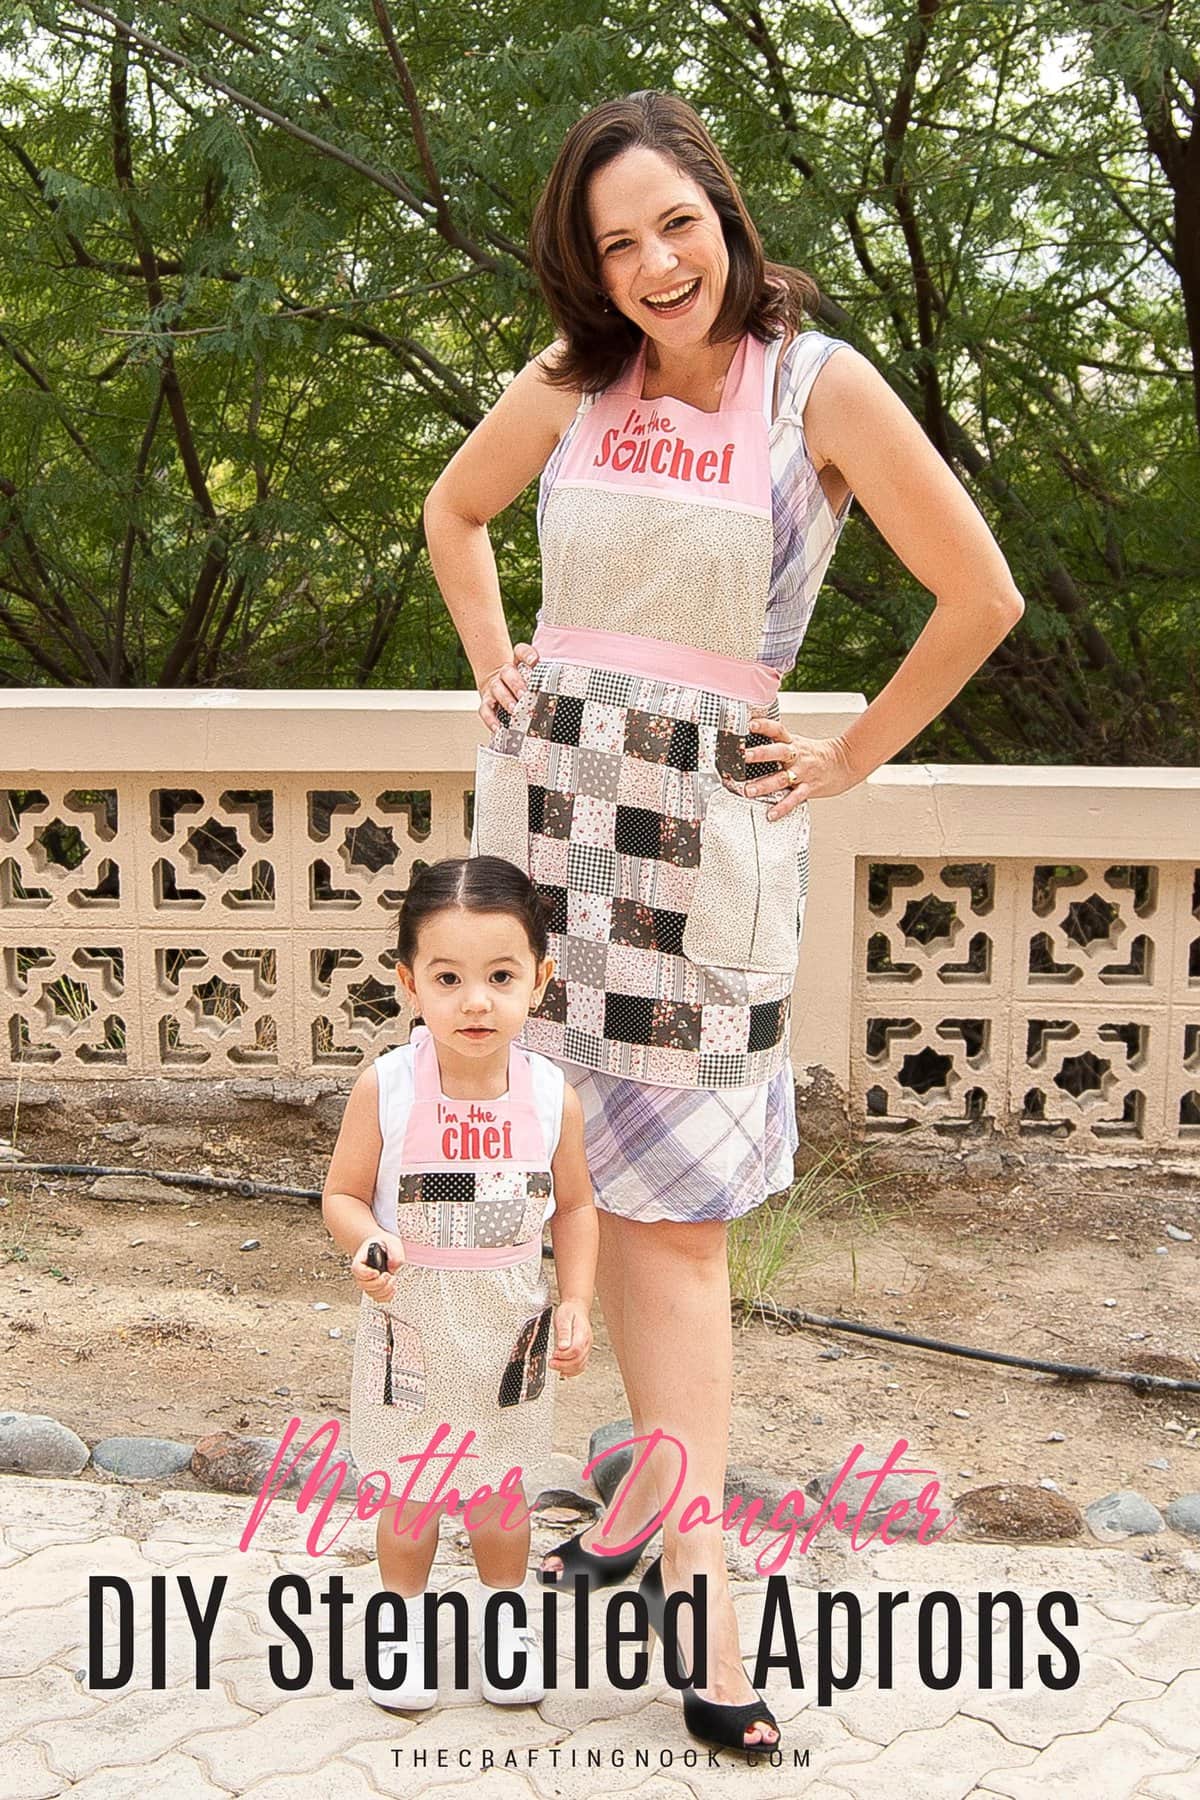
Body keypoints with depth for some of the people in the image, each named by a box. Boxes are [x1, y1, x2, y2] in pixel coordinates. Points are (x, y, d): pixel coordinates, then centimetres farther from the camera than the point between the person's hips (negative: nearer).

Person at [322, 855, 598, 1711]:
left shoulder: (552, 1096, -13)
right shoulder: (385, 1089, -19)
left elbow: (575, 1206, 1)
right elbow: (343, 1194, -8)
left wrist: (576, 1304, -8)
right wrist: (368, 1243, -28)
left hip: (507, 1327, 2)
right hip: (410, 1324, -1)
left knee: (499, 1486, 20)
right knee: (409, 1490, 16)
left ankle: (504, 1614, 44)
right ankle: (408, 1620, 40)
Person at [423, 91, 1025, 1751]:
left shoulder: (820, 385, -5)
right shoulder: (573, 381, 6)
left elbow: (981, 596, -2)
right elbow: (453, 511, 25)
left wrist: (850, 757, -1)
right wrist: (494, 666, 13)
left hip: (709, 812, -4)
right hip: (550, 789, 4)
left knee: (667, 1198, -5)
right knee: (582, 1163, 7)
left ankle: (684, 1554, 5)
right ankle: (666, 1481, 23)